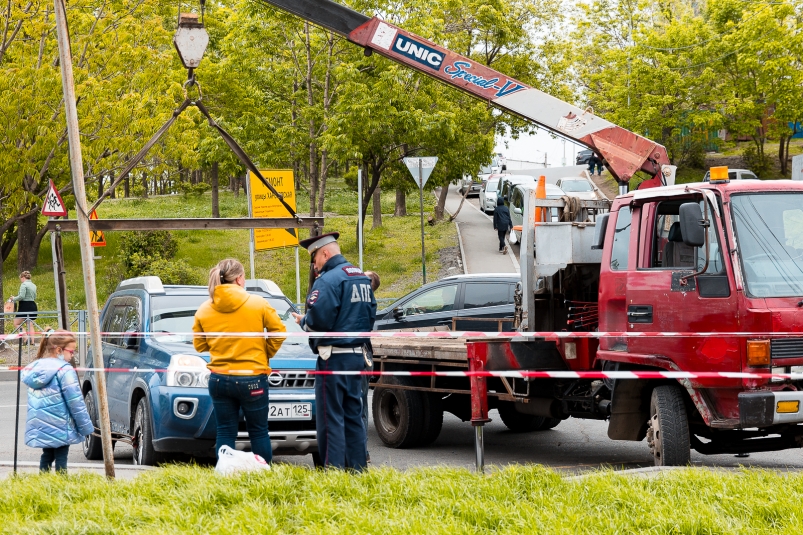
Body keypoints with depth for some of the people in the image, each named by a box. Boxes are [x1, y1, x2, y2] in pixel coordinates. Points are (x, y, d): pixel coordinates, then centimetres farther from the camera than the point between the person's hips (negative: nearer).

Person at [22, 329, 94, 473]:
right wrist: (86, 427, -6)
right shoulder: (65, 370, -15)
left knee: (47, 456, 18)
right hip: (59, 428, -7)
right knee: (61, 458, -1)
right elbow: (76, 403, -15)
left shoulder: (34, 368, 9)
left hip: (39, 428, 7)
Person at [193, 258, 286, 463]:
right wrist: (266, 353, 11)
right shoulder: (257, 304, -6)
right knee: (258, 432, 8)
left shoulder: (204, 310, 2)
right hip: (252, 378, -3)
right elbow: (279, 331, -3)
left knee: (225, 432, 8)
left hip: (219, 378, 3)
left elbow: (199, 345, 8)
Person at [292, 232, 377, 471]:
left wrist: (303, 321, -3)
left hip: (334, 358, -9)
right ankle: (357, 468, 14)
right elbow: (371, 315, 18)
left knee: (331, 418, -6)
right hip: (357, 355, 9)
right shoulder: (362, 278, 14)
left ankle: (334, 469, -9)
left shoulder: (329, 280, -15)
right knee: (353, 415, 13)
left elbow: (319, 319, -23)